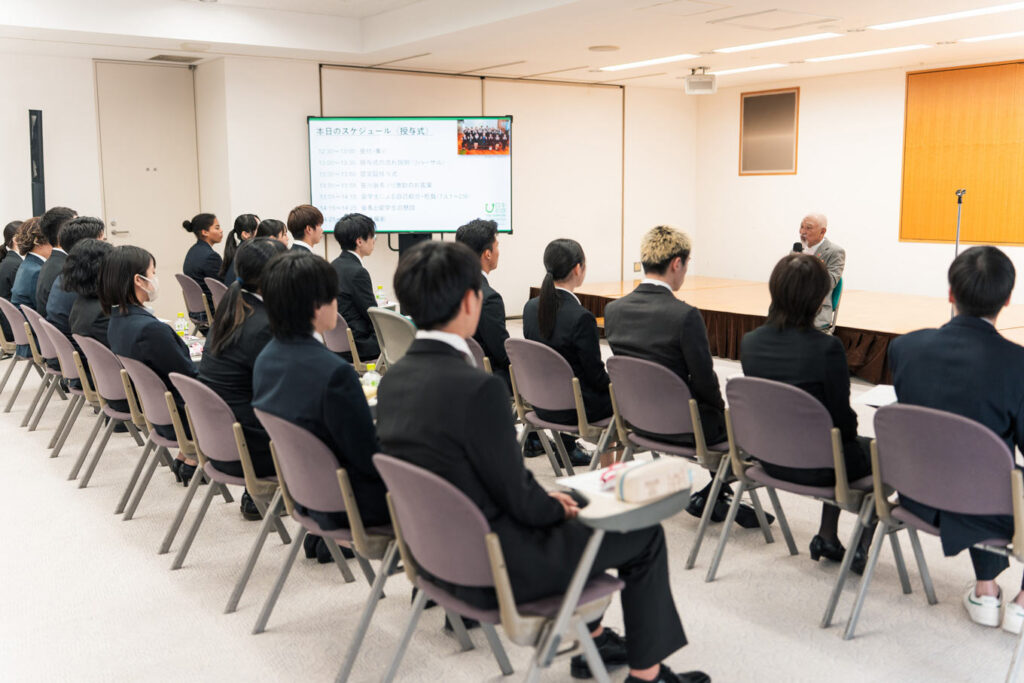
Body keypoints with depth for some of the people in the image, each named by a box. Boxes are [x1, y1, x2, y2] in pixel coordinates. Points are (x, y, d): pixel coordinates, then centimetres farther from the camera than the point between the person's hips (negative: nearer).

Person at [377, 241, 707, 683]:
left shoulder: (393, 380, -2)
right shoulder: (478, 388, -29)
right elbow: (518, 500, -20)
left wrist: (551, 500, 11)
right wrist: (557, 507, 3)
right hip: (497, 568, -8)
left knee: (572, 502, 30)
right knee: (643, 532, 10)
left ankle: (592, 639, 40)